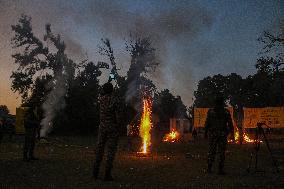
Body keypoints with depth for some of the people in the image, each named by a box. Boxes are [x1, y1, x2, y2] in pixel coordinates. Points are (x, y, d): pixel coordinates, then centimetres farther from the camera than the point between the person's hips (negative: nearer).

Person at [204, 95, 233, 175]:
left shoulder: (210, 111, -2)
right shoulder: (226, 112, -2)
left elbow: (207, 123, -1)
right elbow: (230, 124, -1)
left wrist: (205, 132, 7)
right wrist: (232, 132, 8)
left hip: (212, 134, 1)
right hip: (223, 134, -1)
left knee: (211, 151, 8)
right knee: (222, 152, 3)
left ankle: (209, 168, 8)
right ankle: (221, 170, 3)